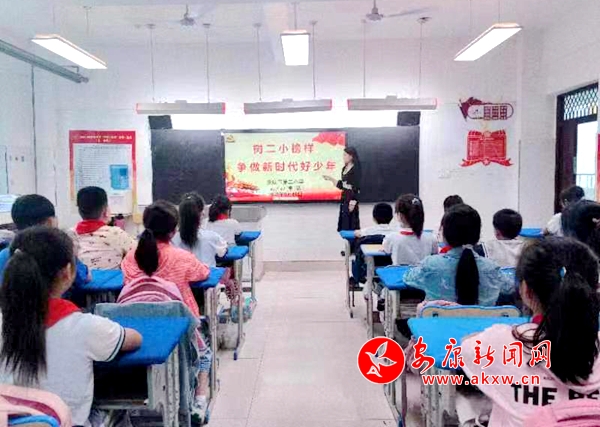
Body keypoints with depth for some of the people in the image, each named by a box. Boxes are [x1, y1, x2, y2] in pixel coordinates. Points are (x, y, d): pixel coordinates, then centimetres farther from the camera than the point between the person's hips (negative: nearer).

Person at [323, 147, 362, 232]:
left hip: (351, 199, -8)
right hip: (344, 198, 8)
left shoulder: (355, 169, -11)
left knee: (351, 224, -3)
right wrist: (330, 179, 11)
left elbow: (356, 188, -16)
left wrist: (353, 202, -20)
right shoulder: (344, 169, 11)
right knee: (344, 224, 9)